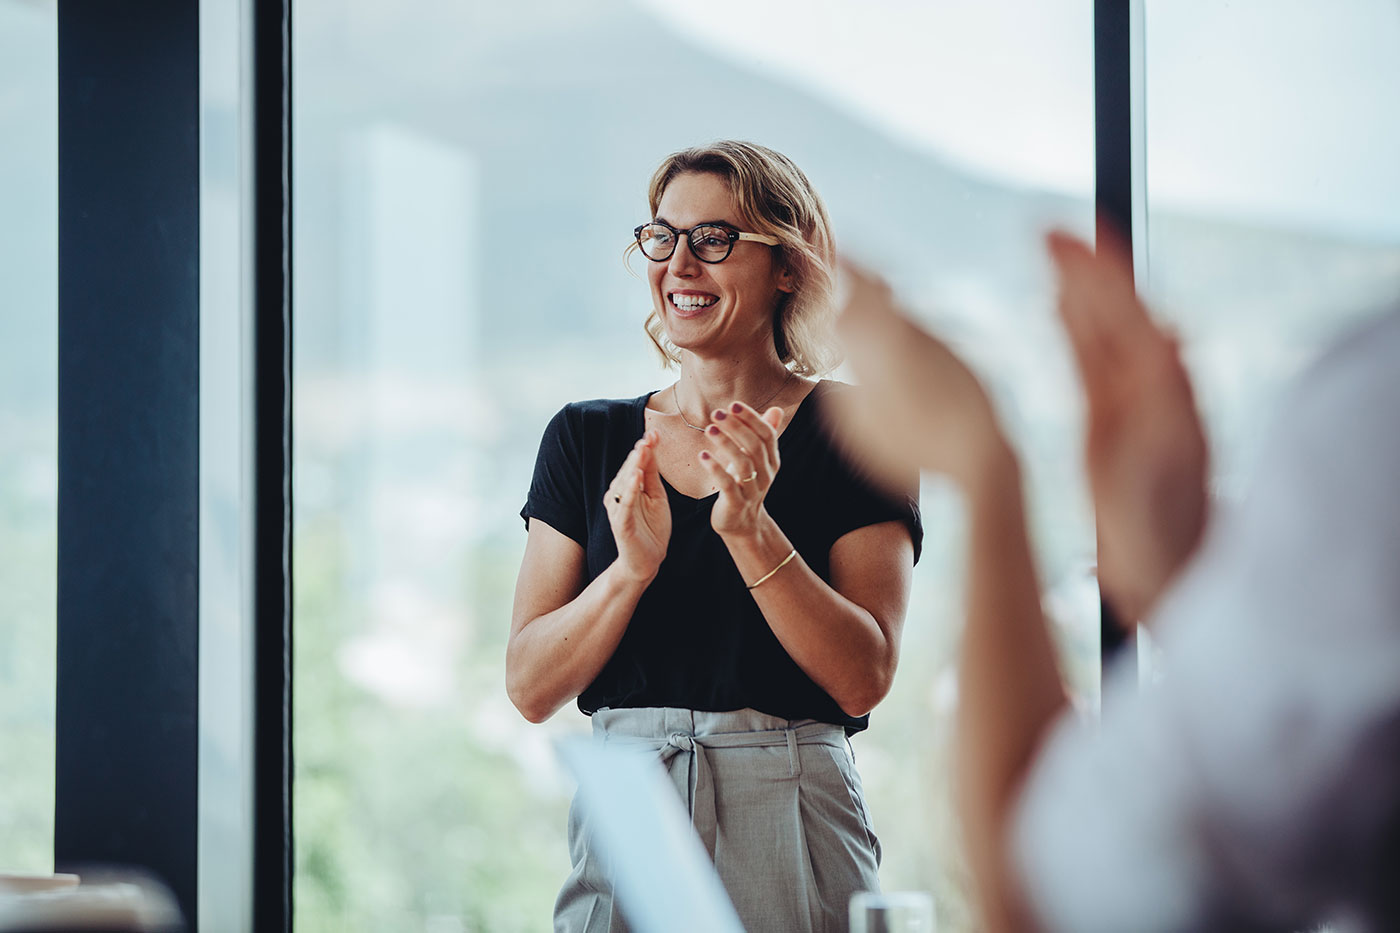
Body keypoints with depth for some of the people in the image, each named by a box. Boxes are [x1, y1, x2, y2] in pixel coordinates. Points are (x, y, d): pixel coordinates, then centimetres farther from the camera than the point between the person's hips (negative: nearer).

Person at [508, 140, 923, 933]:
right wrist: (633, 567, -14)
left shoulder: (852, 432, 0)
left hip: (792, 839, -2)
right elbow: (530, 687, 1)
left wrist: (751, 531, -19)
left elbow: (863, 679, -8)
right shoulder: (586, 438, 8)